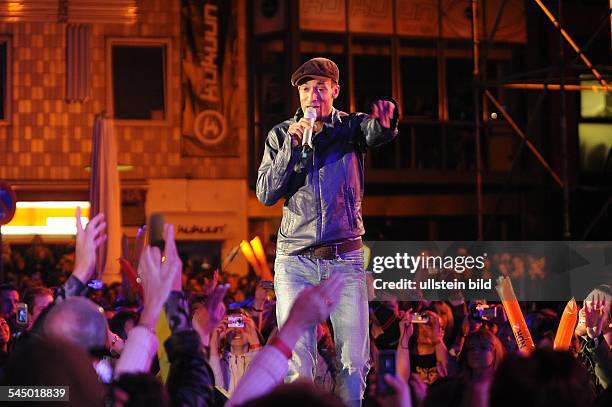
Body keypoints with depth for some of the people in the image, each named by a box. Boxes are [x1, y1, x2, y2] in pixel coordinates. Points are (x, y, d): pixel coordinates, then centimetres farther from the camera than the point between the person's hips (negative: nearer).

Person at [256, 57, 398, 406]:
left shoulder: (352, 126, 4)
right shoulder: (281, 135, 7)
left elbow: (375, 133, -21)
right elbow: (266, 194, -1)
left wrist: (385, 123, -46)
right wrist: (293, 145, -11)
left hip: (346, 259, 0)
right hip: (295, 261, 0)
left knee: (355, 361, -5)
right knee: (297, 364, -5)